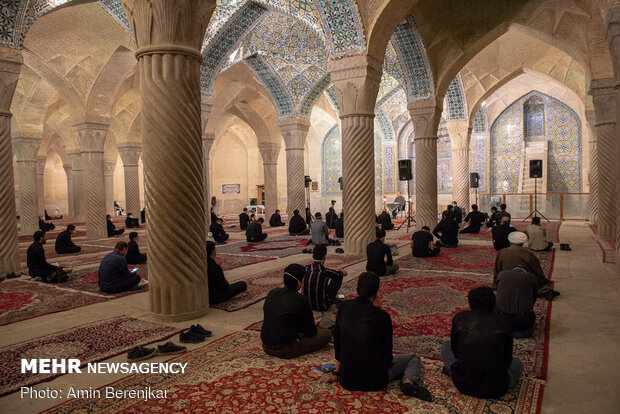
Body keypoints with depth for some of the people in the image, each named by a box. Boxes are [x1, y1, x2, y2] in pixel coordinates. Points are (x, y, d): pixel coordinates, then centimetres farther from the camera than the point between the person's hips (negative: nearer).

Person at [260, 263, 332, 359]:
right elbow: (310, 332, -8)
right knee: (327, 333, -1)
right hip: (284, 350, -6)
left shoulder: (272, 293, 1)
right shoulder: (301, 300, -18)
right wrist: (314, 327, 18)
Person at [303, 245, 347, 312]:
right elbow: (344, 272, -5)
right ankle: (333, 299, 34)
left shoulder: (306, 268, -10)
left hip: (307, 305, 5)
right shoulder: (325, 272, -23)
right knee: (339, 276, 7)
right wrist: (338, 271, 18)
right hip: (322, 307, -5)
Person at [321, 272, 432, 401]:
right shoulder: (382, 316, -17)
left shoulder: (344, 308, -5)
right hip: (375, 381, -6)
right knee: (413, 358, 14)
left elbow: (337, 342, 4)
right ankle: (408, 382, -9)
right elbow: (387, 351, -5)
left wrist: (337, 372, 15)